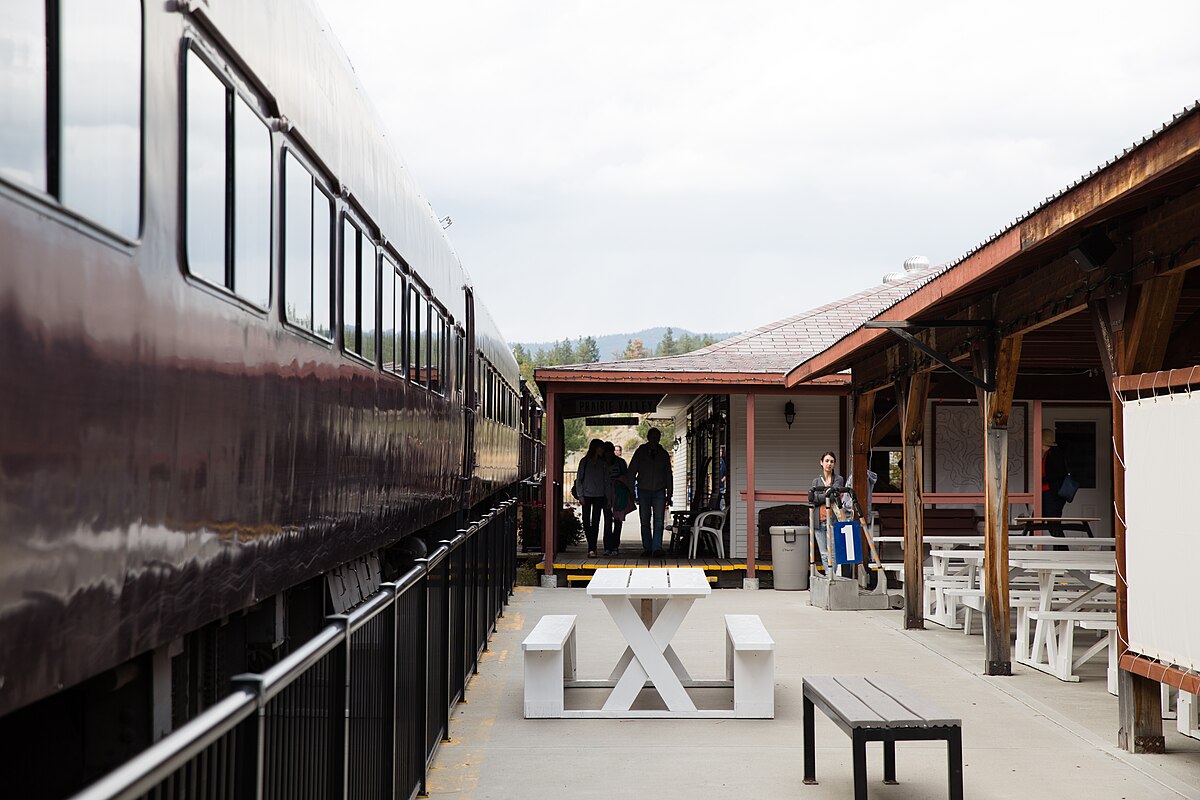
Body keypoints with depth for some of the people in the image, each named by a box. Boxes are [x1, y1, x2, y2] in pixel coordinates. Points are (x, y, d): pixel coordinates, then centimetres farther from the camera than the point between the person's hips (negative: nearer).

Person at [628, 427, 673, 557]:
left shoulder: (663, 454, 9)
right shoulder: (640, 452, 3)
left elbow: (668, 475, 14)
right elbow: (631, 472, 5)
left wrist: (669, 494, 9)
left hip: (659, 492, 0)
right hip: (644, 491, 0)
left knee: (659, 521, -11)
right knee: (645, 521, 3)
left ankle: (657, 548, -15)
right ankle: (647, 548, 10)